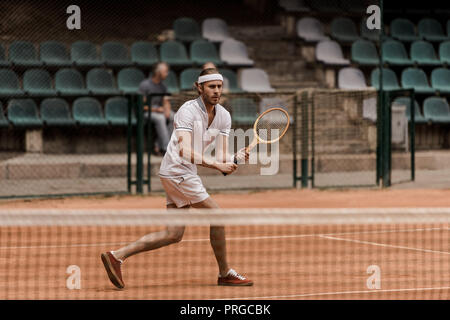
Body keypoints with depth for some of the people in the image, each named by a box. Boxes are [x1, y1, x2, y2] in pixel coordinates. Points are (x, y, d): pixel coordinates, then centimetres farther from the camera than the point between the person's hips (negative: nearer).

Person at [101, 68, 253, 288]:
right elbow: (186, 152, -29)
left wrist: (235, 158, -20)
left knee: (174, 234, 5)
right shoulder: (187, 111, -18)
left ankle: (117, 255, 4)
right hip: (178, 172, -9)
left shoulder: (224, 116, 6)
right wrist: (216, 164, -36)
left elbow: (221, 156, 3)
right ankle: (225, 274, 8)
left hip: (185, 174, 9)